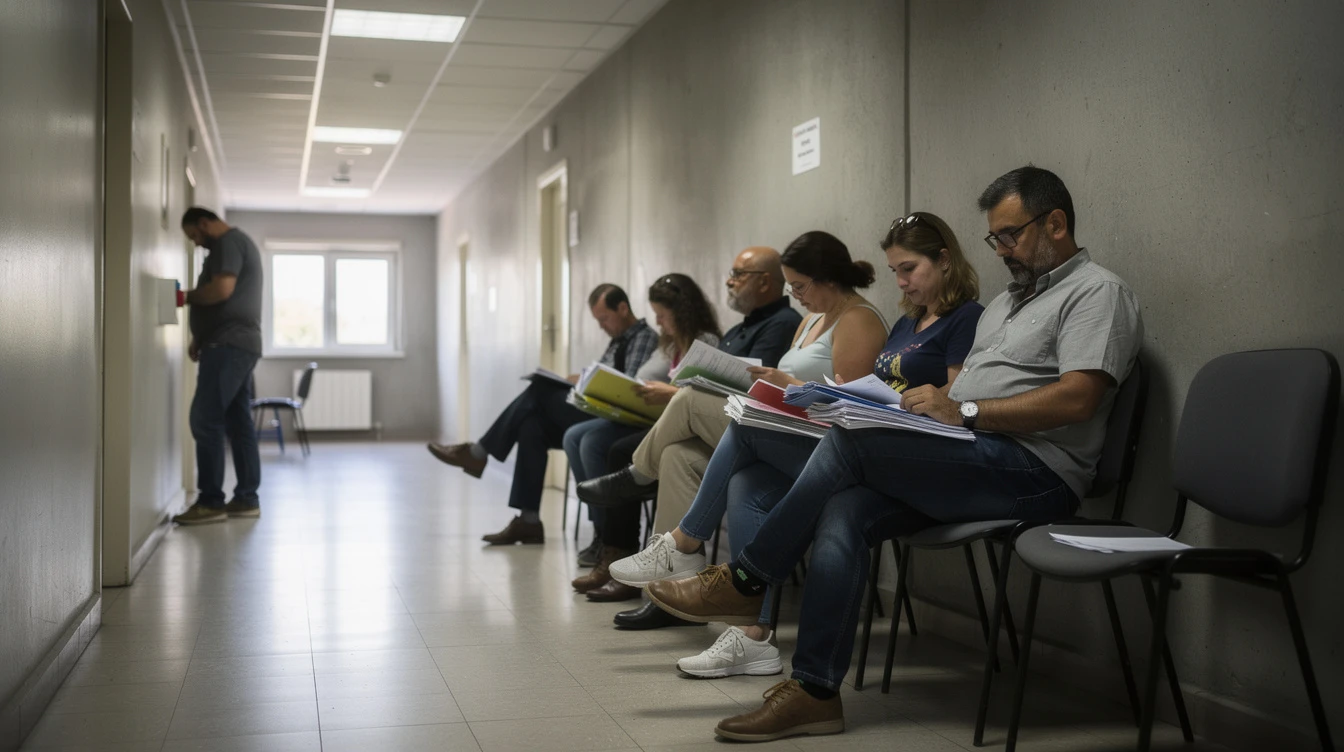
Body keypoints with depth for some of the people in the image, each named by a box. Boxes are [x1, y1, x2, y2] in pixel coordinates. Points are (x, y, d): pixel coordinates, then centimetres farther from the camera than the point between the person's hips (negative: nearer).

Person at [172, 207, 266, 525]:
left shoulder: (228, 242, -7)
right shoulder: (236, 243, 25)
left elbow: (221, 290, -21)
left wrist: (188, 295, -4)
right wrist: (199, 338, 17)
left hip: (229, 345, -11)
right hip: (238, 344, 11)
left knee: (205, 420, -13)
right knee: (238, 422, 7)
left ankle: (211, 501, -13)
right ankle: (246, 498, 7)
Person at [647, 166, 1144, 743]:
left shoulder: (1098, 292, -2)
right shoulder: (1008, 300, 28)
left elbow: (1077, 398, -17)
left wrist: (963, 411, -20)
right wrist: (926, 400, 3)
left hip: (1035, 472, -8)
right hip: (976, 463, 8)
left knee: (850, 440, -22)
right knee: (844, 511, -19)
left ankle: (745, 581, -10)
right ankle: (815, 691, -20)